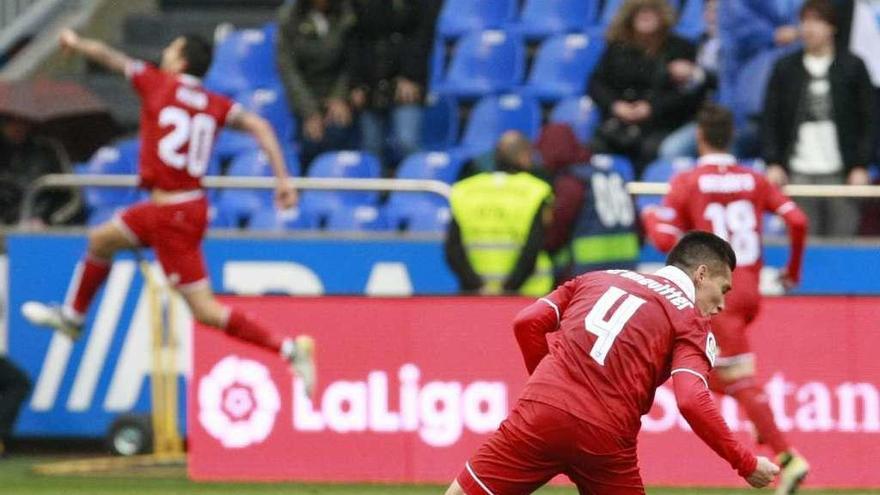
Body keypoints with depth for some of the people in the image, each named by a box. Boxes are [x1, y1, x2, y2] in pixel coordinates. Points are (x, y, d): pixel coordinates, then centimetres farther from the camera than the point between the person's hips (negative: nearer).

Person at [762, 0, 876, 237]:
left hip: (841, 173, -1)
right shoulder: (785, 68, 10)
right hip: (798, 173, 1)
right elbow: (770, 120, 10)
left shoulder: (853, 67, 6)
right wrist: (773, 162, -2)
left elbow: (868, 120, 6)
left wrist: (861, 166, -3)